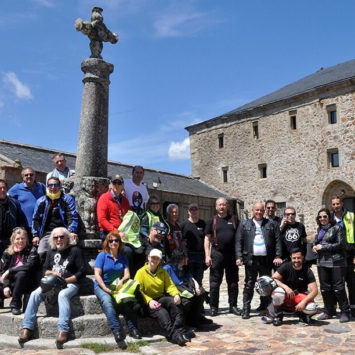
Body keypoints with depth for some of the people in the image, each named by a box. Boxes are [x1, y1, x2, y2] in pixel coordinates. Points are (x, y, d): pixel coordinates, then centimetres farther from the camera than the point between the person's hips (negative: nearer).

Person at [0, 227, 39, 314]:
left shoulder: (32, 251, -5)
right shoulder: (7, 252, 6)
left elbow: (29, 266, -21)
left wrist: (9, 271, -18)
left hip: (26, 284, -3)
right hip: (11, 283, 3)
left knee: (21, 274, -35)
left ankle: (15, 305, -21)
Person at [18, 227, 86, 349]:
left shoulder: (75, 250, 1)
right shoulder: (51, 252, 18)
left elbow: (81, 272, -4)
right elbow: (45, 270, 18)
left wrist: (65, 280, -13)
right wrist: (53, 273, -5)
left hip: (70, 283, -5)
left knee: (63, 295, -36)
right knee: (35, 294, -20)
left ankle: (63, 331, -45)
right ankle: (27, 328, -22)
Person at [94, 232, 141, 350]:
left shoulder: (123, 257, 11)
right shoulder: (102, 255, 0)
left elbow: (127, 274, 5)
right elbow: (97, 274, -7)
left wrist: (122, 280, -19)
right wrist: (106, 289, -17)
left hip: (118, 286, 3)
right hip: (102, 286, -3)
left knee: (128, 299, -28)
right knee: (107, 301, -35)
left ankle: (133, 329, -24)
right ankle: (117, 332, -44)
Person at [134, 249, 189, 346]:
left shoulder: (163, 272, 16)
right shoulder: (141, 272, 1)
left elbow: (170, 285, 7)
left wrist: (176, 294, -16)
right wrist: (149, 301, -24)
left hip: (161, 298, 4)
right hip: (148, 302, -4)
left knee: (175, 302, -27)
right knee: (161, 312, -34)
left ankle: (179, 331, -31)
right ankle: (173, 335, -43)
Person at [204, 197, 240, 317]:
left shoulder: (234, 219, 9)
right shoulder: (212, 221, 6)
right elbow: (207, 239, 4)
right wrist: (207, 256, -5)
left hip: (232, 254, 1)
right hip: (217, 254, -1)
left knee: (233, 282, 8)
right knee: (214, 282, 2)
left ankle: (233, 306, 19)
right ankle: (213, 307, 12)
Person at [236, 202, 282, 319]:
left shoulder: (271, 224, 10)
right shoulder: (244, 224, 10)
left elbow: (277, 241, 5)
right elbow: (239, 242, 5)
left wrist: (278, 256, -6)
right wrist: (239, 257, -5)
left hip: (266, 260, 1)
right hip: (251, 259, 0)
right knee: (249, 285, 2)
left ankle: (265, 308, 20)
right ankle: (246, 310, 8)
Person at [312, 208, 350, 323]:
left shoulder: (336, 228, -3)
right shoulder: (320, 230, 17)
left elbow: (341, 244, -11)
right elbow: (316, 241, 26)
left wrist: (323, 247, -13)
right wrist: (315, 246, 2)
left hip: (336, 261, -6)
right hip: (322, 262, 7)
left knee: (338, 288, -4)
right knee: (325, 288, 9)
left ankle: (345, 312, 8)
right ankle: (329, 311, 20)